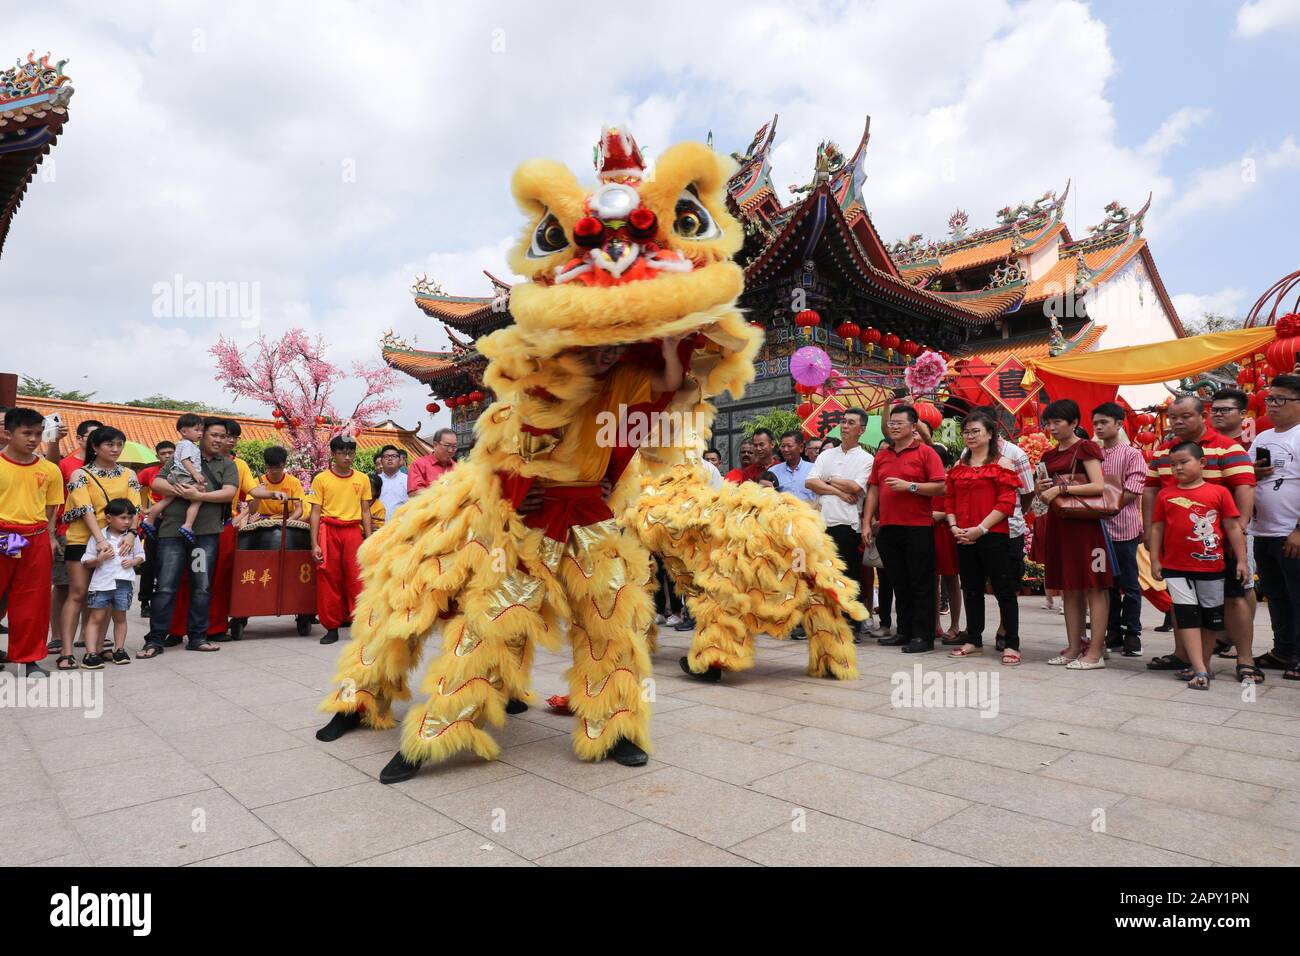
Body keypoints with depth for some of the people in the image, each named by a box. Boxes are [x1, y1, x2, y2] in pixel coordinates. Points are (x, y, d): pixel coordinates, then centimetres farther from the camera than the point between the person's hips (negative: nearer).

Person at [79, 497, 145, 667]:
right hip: (101, 583, -2)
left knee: (120, 617, 11)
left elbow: (140, 556, 13)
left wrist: (132, 562, -7)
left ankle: (119, 649, 20)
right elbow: (86, 562, 0)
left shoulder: (133, 537, 5)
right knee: (96, 618, 0)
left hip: (123, 583, 2)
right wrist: (99, 559, -18)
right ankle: (91, 653, 1)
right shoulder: (98, 537, -3)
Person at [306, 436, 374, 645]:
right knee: (328, 579, 3)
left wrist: (369, 541, 5)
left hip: (353, 531, 1)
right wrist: (314, 544, -5)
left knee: (357, 578, -5)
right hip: (328, 531, -1)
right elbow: (315, 513, 1)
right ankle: (332, 627, 12)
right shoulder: (321, 479, 2)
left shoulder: (363, 479, 8)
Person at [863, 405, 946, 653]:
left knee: (921, 584, 0)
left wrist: (909, 486, -16)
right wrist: (866, 523, 7)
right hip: (888, 528, 5)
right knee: (899, 583, 11)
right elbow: (873, 490, 13)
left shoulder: (926, 452, -1)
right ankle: (904, 632, 20)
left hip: (918, 528, -5)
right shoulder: (881, 455, 14)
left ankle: (923, 636, 5)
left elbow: (941, 487, -9)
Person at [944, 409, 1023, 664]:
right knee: (971, 590, 12)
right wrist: (954, 526, -4)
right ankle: (974, 641, 22)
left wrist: (981, 528, -17)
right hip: (963, 537, 6)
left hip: (994, 536, -6)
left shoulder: (1001, 464, -2)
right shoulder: (958, 467, 14)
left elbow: (1006, 502, -11)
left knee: (1004, 590, 0)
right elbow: (949, 500, 13)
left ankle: (1011, 644, 7)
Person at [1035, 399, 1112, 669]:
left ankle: (1095, 652, -1)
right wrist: (1042, 489, 0)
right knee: (1068, 587, 9)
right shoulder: (1048, 455, 16)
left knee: (1093, 587, -3)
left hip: (1084, 522, -7)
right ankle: (1074, 647, 15)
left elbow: (1098, 486, -16)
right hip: (1057, 523, 7)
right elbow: (1044, 491, 22)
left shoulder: (1086, 448, -4)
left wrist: (1061, 488, -19)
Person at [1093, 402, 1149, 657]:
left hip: (1123, 526, -4)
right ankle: (1113, 633, 19)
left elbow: (1132, 490, -11)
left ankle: (1132, 634, 13)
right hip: (1100, 528, 5)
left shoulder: (1132, 454, -2)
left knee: (1129, 584, 3)